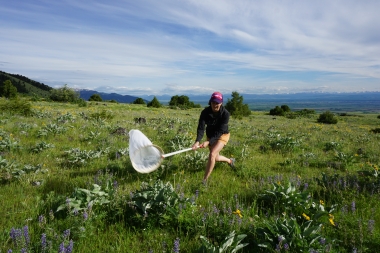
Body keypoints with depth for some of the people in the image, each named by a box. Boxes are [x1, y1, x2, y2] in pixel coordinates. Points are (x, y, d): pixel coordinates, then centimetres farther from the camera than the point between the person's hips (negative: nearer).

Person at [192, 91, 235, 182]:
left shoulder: (225, 113, -26)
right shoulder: (205, 112, -21)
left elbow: (220, 131, -28)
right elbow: (201, 127, -27)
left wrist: (208, 142, -39)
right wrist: (197, 141, -44)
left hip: (222, 135, -4)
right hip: (210, 136, 5)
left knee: (212, 154, -25)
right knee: (216, 158, 19)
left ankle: (205, 180, -12)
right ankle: (230, 161, 52)